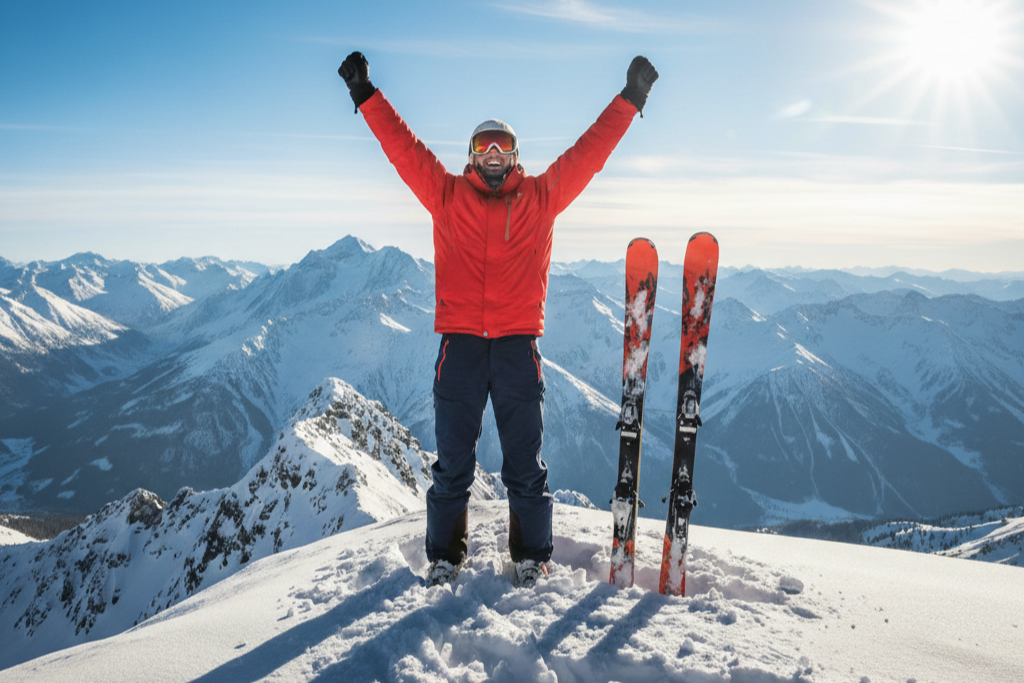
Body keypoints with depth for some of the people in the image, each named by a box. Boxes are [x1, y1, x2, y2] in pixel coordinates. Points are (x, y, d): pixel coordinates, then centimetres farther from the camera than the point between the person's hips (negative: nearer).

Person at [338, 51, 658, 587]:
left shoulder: (541, 197, 11)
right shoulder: (447, 195, 11)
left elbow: (588, 152, 13)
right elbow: (403, 147, 11)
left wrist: (629, 100, 13)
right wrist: (366, 96, 10)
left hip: (518, 345, 0)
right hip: (459, 344, 0)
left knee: (525, 462, 7)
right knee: (452, 460, 8)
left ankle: (531, 555, 21)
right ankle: (445, 554, 21)